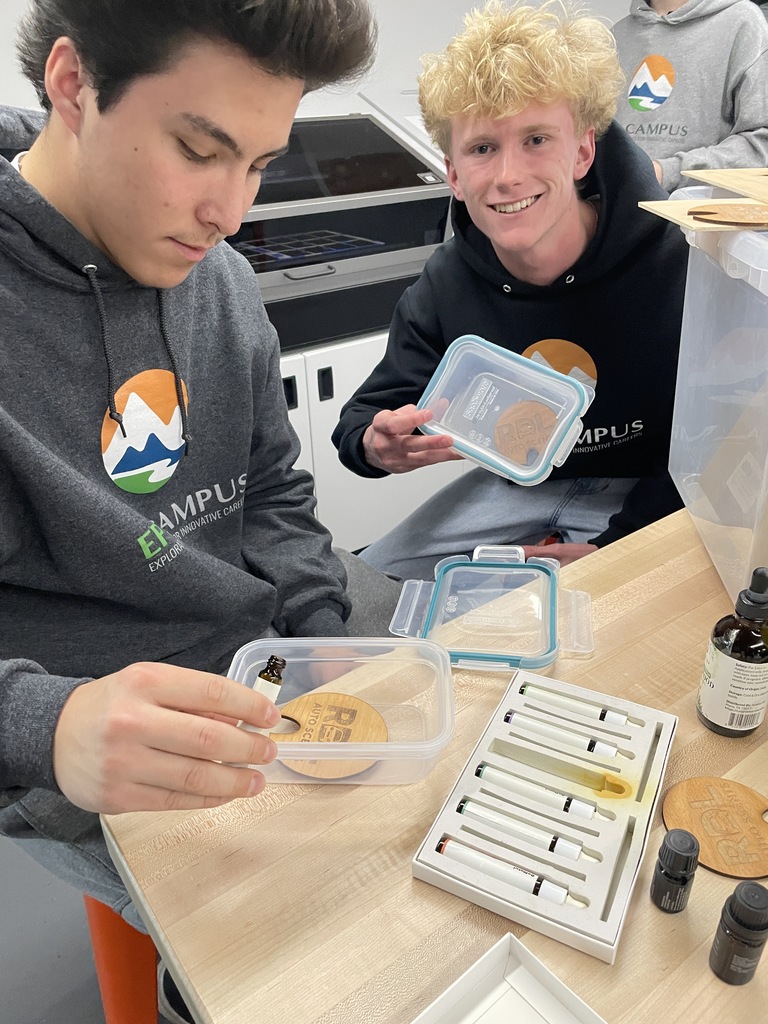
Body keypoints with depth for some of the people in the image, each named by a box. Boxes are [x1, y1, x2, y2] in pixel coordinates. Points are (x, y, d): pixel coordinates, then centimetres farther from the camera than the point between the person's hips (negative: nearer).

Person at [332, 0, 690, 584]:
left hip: (649, 494, -3)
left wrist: (613, 547, -23)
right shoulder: (447, 284, -12)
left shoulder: (678, 262, -25)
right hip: (516, 484, 4)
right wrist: (374, 444, -31)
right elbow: (366, 413, -5)